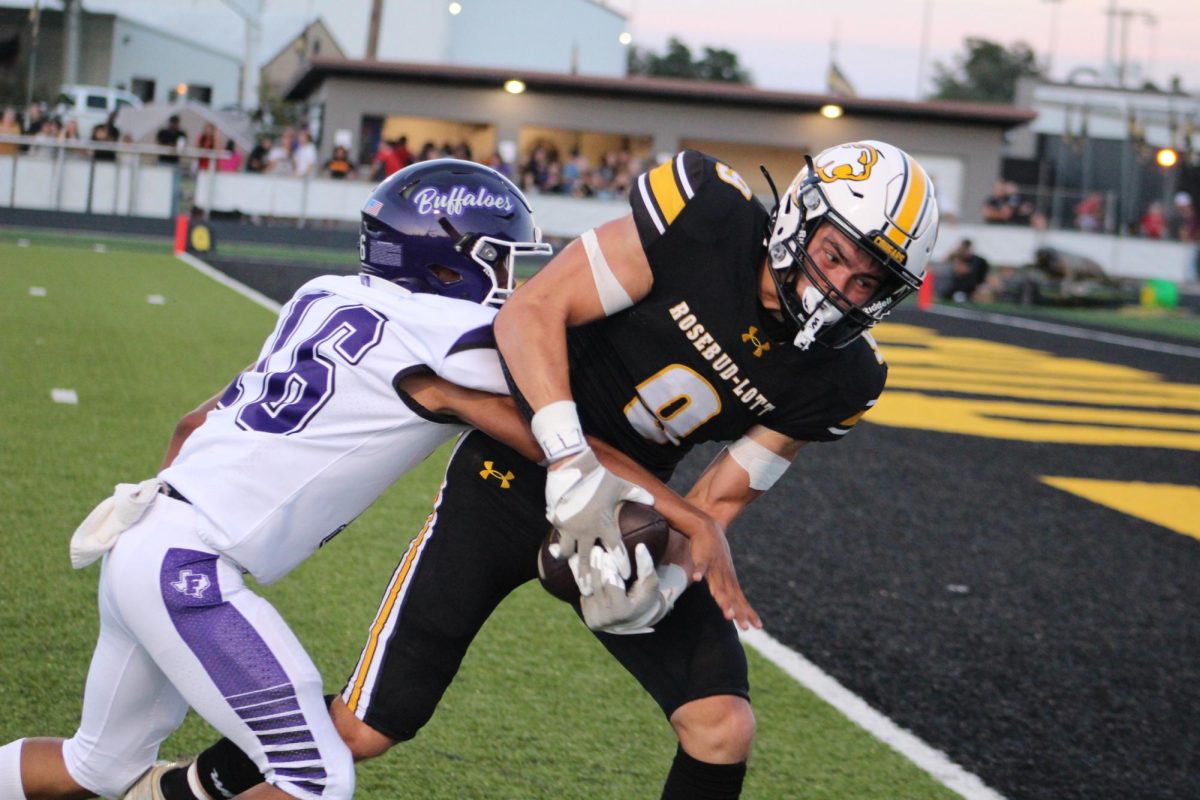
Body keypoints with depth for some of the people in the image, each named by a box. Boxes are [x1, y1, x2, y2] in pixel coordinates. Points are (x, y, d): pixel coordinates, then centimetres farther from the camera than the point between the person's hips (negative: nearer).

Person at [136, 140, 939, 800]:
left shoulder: (835, 378, -9)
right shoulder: (707, 221, -23)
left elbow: (716, 503, -4)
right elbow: (532, 310, -24)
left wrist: (667, 576, -25)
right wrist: (571, 458, -35)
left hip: (626, 512, 4)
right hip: (516, 479, -4)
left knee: (722, 727, -9)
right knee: (370, 728, -3)